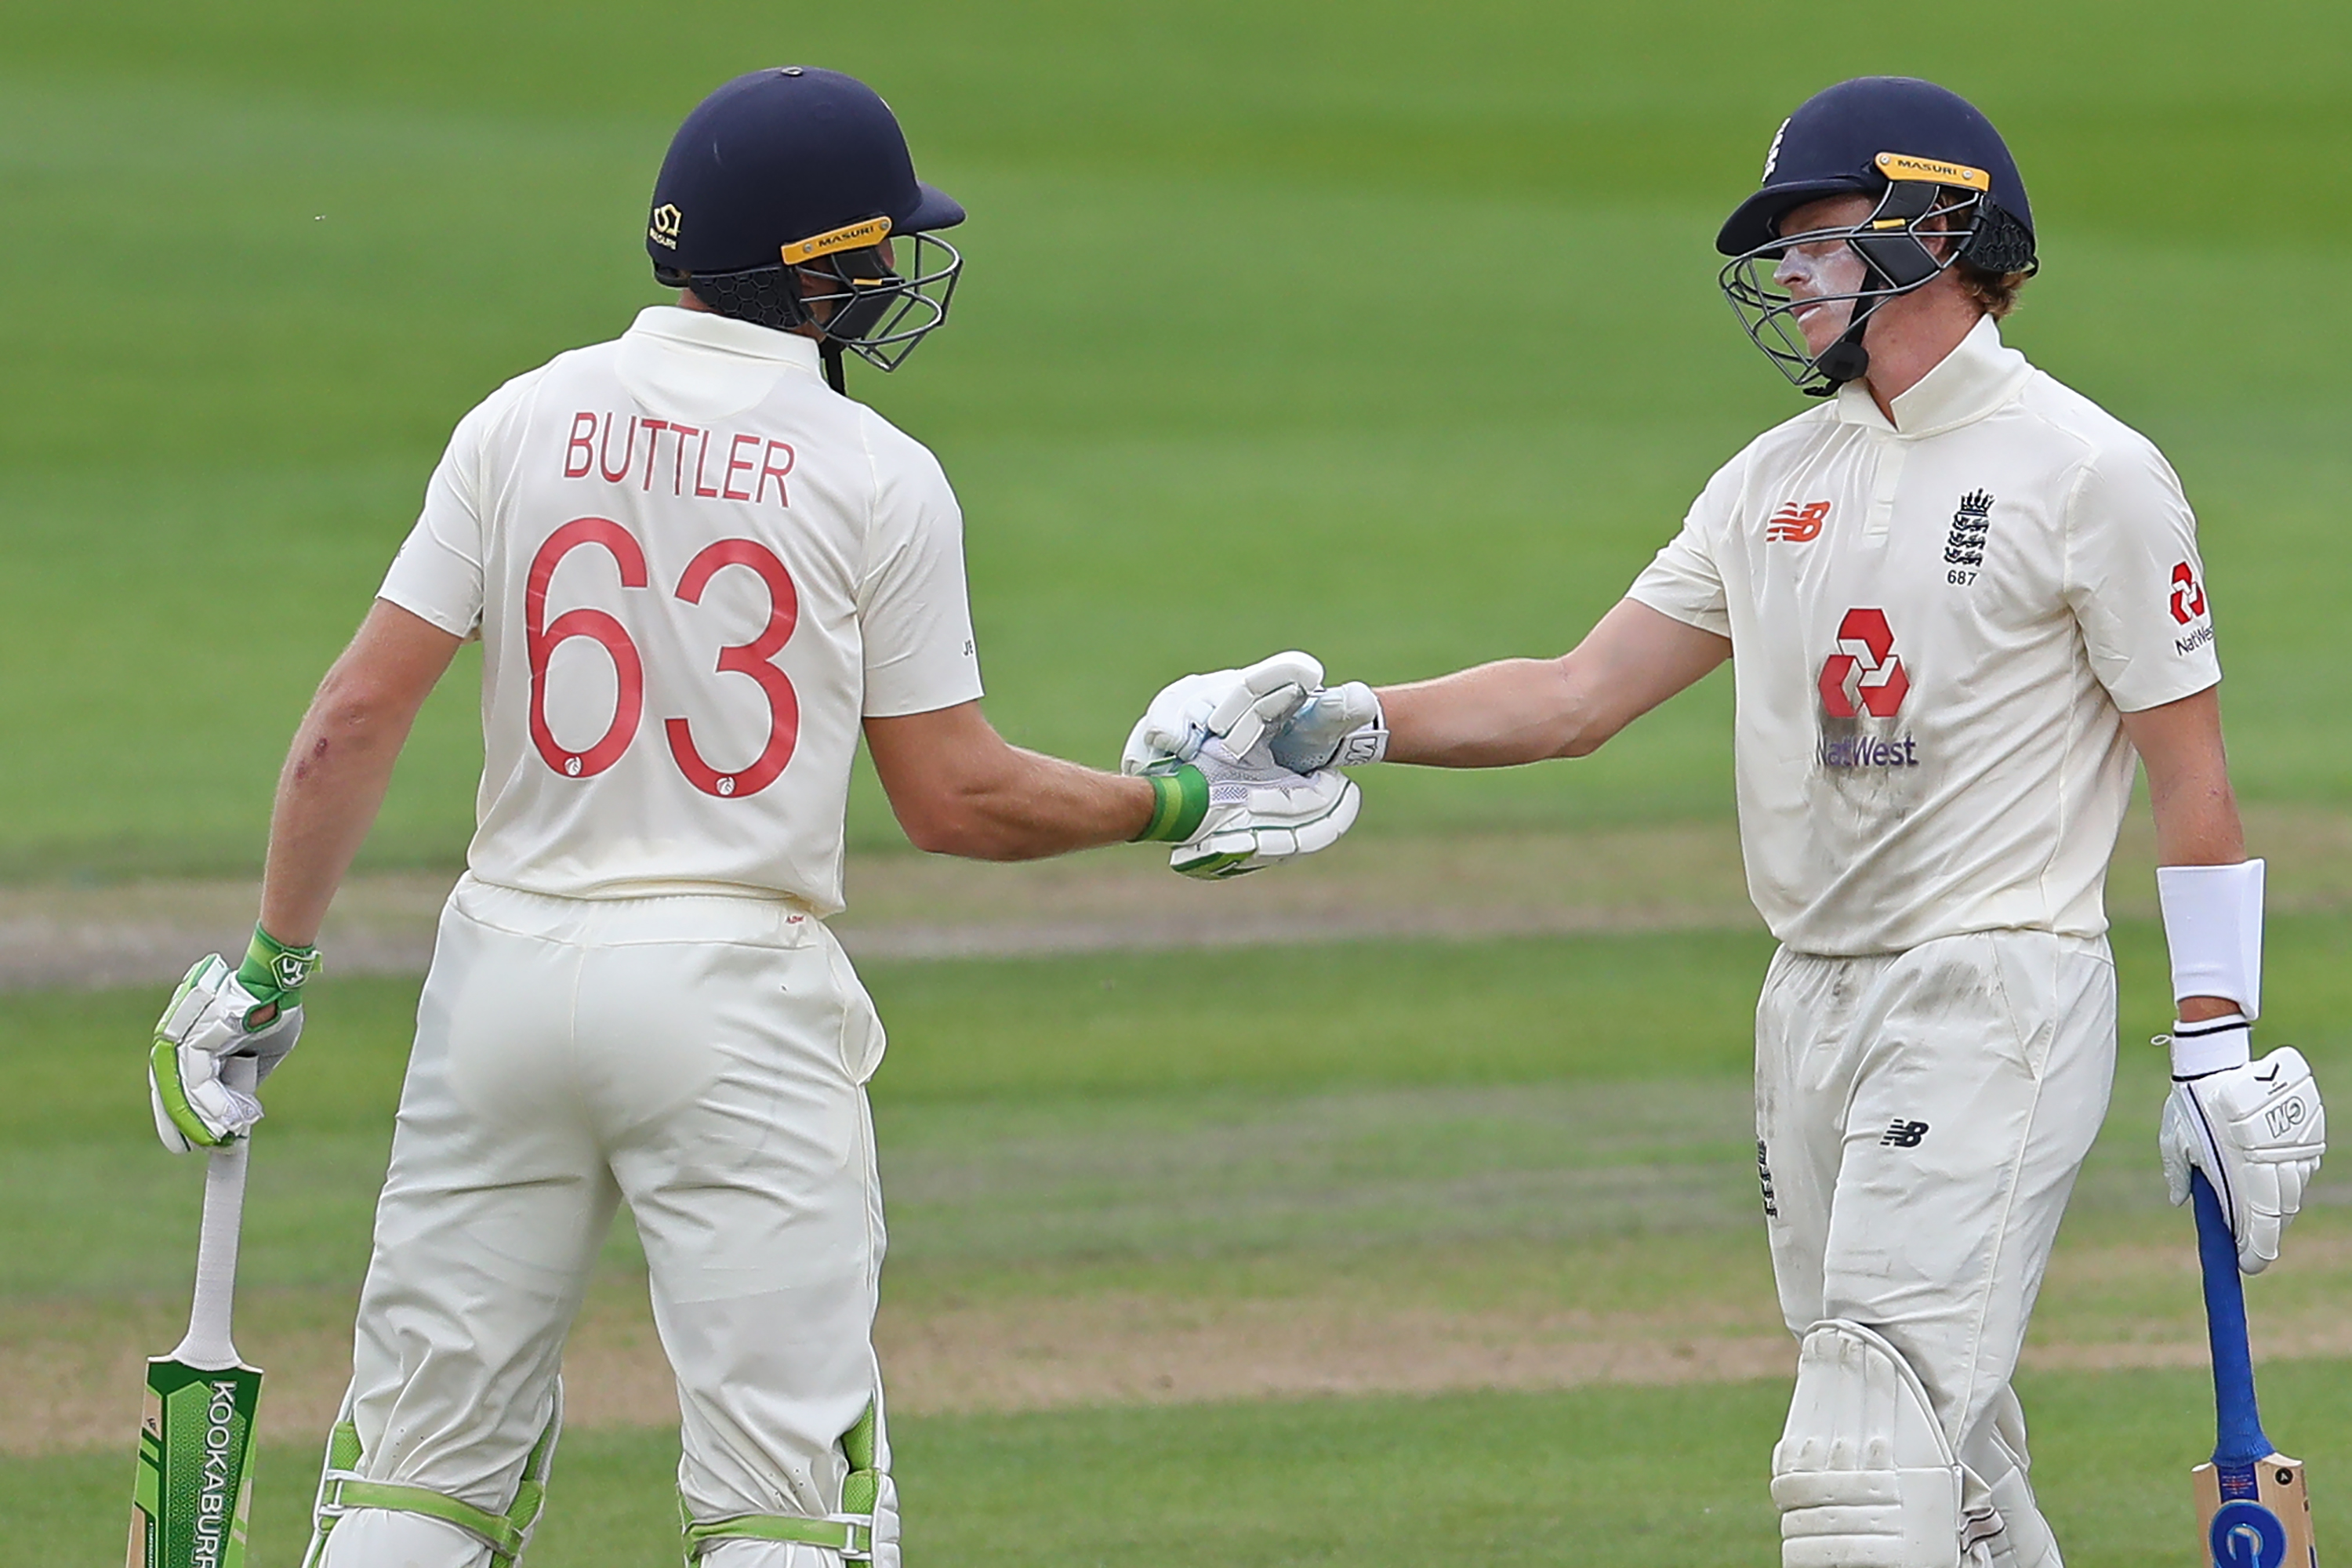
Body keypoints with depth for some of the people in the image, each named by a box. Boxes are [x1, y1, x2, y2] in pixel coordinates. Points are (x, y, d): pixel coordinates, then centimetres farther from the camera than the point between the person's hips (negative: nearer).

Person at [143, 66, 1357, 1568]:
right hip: (734, 993, -3)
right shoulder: (879, 479, -5)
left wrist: (274, 966, 6)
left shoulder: (523, 423, 3)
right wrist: (1177, 806, 14)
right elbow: (955, 799, -1)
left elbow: (354, 724, -2)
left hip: (510, 967, 3)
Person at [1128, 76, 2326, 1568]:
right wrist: (1342, 720, -2)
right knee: (1946, 1448, 11)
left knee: (1873, 1444, -17)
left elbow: (2194, 781, -7)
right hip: (1813, 999, 7)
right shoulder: (1778, 479, 14)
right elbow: (1581, 695, 11)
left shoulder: (2086, 471, -6)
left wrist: (2219, 1055, -11)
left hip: (1995, 1000, -7)